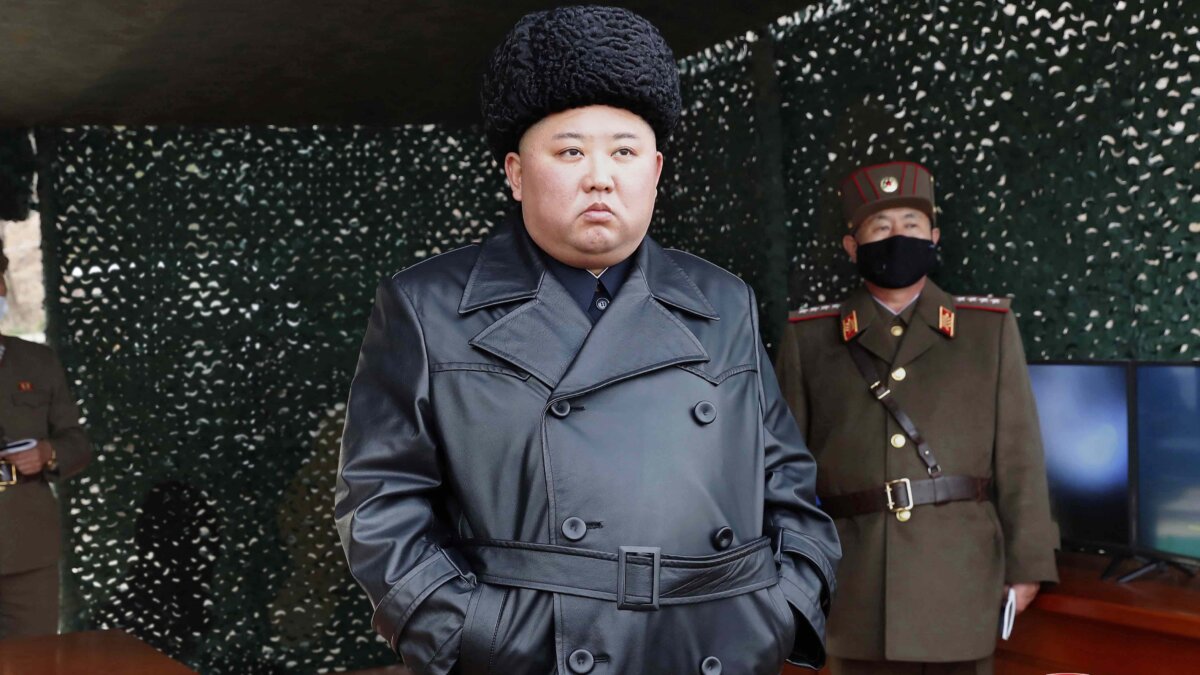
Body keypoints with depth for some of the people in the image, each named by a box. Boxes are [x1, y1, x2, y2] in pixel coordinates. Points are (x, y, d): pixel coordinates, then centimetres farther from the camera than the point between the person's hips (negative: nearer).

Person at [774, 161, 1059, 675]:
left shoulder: (991, 327, 4)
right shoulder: (808, 338, 3)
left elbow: (1019, 454, 2)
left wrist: (1026, 562, 0)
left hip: (961, 575, 0)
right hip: (856, 581, 0)